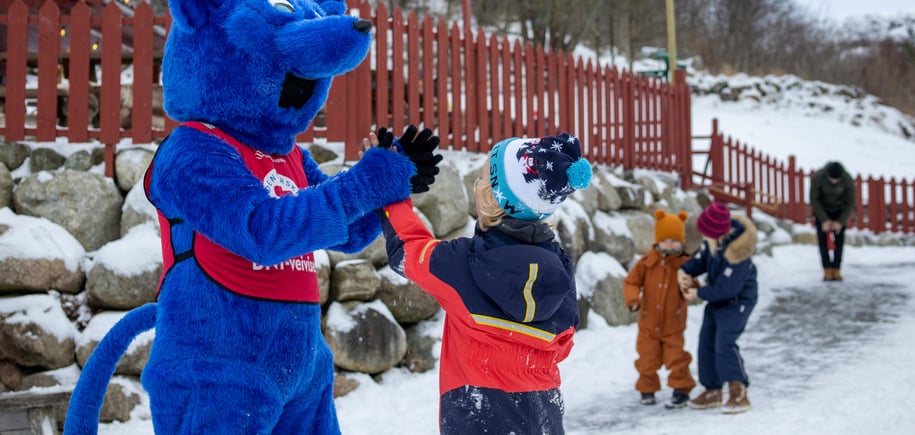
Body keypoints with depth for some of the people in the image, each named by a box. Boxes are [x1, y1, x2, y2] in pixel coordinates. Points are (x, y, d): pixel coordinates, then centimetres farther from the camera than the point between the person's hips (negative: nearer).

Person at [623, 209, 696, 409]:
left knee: (676, 358, -2)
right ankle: (647, 389, 28)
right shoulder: (646, 263, -6)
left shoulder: (684, 264, -6)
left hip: (673, 325, -1)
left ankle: (681, 390, 12)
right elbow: (631, 282, -5)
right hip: (648, 323, 1)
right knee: (647, 359, 10)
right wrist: (633, 299, -23)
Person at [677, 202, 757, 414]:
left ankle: (739, 393, -15)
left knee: (725, 343, -20)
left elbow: (726, 289, -27)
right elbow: (701, 259, 6)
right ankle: (712, 390, 20)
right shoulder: (713, 241, -9)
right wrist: (684, 271, -14)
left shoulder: (737, 255, -32)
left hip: (737, 302, -9)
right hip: (717, 300, 9)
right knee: (707, 342, 9)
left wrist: (698, 293, -16)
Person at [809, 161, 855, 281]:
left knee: (839, 238, -7)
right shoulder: (817, 177, -30)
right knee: (823, 237, -9)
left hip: (839, 210, 0)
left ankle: (836, 269, -4)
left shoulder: (848, 180, -27)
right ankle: (827, 269, -7)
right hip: (821, 209, 0)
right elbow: (814, 200, -19)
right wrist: (824, 220, -22)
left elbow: (851, 203, -15)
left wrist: (841, 222, -19)